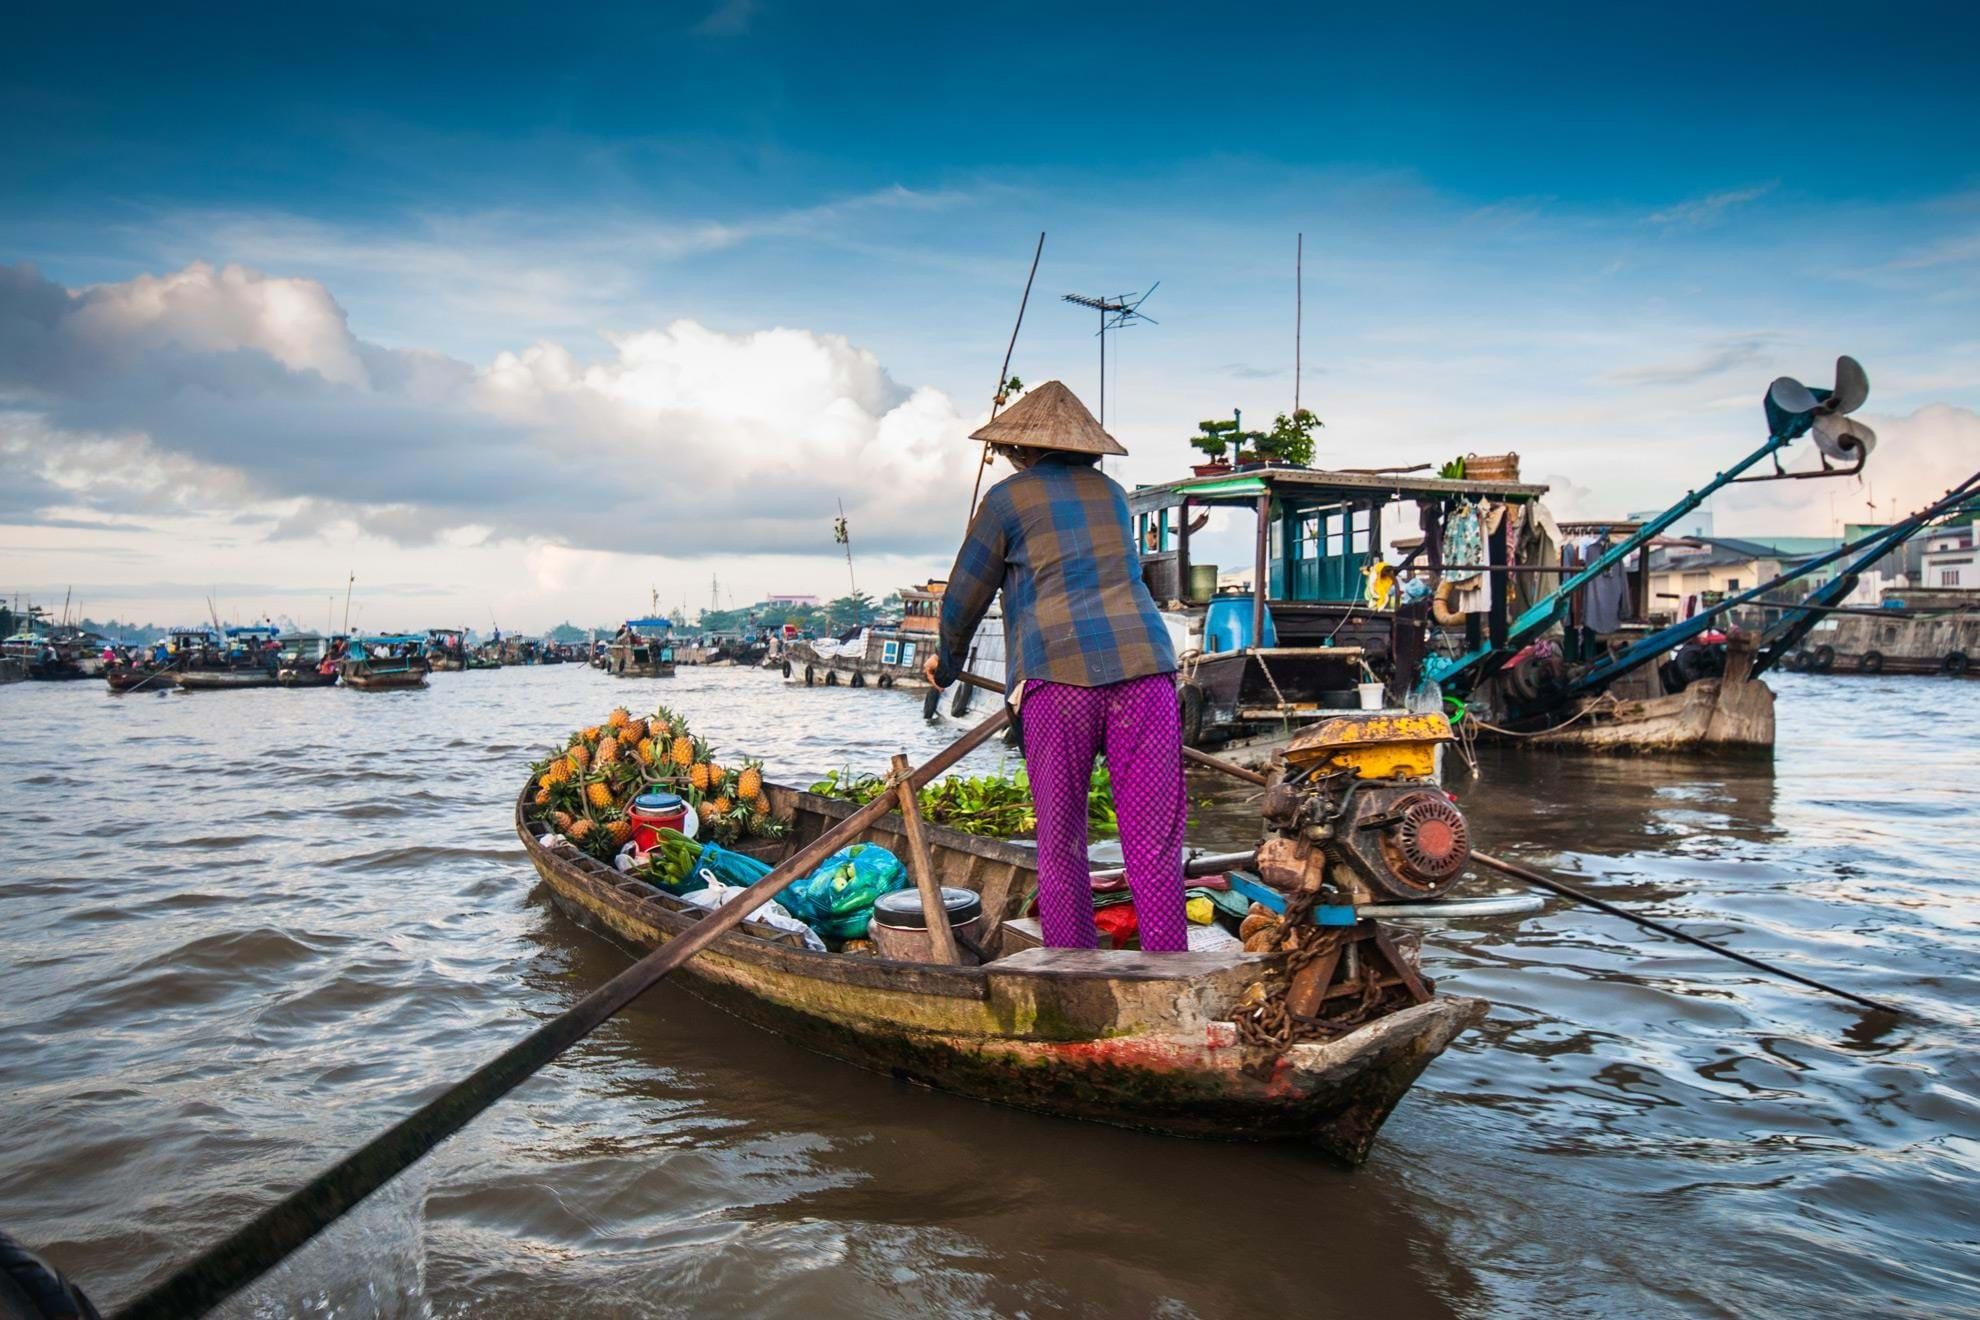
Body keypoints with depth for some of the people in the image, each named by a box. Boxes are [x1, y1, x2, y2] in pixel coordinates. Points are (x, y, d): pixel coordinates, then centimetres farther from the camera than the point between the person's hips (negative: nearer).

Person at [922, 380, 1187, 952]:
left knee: (1060, 846, 6)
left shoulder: (1008, 499, 11)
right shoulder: (1111, 493, 23)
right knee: (1154, 846, 2)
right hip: (1143, 663, 3)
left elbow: (964, 598, 16)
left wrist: (946, 662, 36)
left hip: (1059, 672, -3)